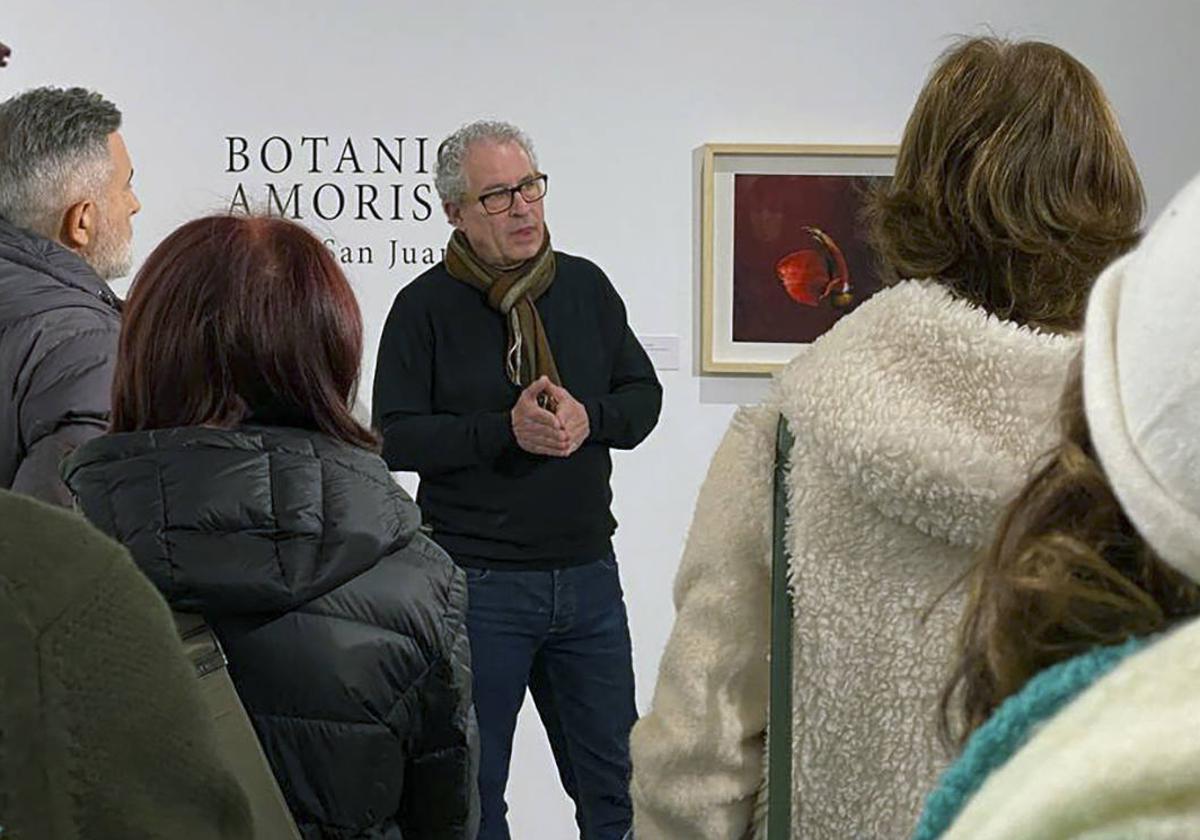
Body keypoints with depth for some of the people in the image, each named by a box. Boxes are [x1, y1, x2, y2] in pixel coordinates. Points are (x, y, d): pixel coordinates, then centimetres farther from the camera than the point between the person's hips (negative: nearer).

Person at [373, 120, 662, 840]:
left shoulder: (586, 286, 8)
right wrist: (507, 429, -20)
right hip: (479, 583, -4)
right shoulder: (426, 306, -4)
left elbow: (644, 395, 11)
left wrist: (589, 419, -11)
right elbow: (396, 437, -9)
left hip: (589, 574, 4)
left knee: (615, 780, 11)